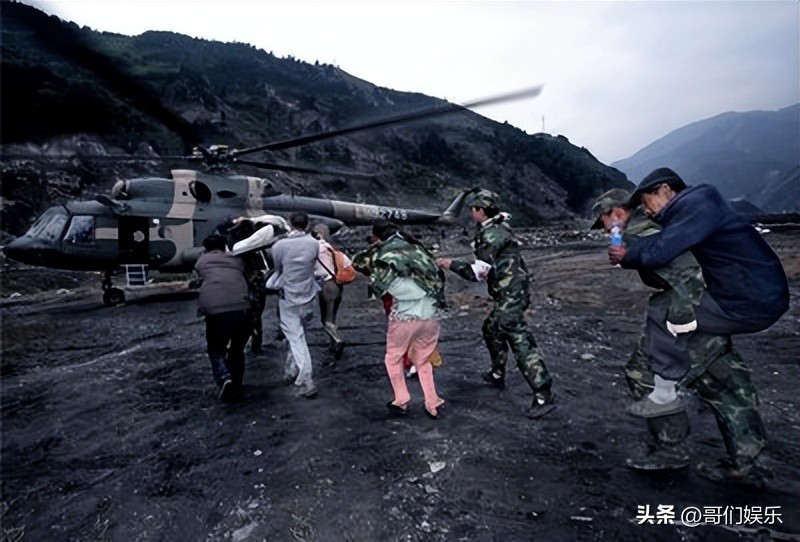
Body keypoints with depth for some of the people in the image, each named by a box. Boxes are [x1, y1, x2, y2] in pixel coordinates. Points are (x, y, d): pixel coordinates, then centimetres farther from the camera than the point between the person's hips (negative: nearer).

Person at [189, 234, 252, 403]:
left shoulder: (202, 260, 17)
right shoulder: (236, 259, 20)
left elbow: (193, 282, 20)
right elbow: (247, 279, 19)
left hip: (216, 312, -2)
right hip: (241, 310, 2)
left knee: (216, 349, 21)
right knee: (237, 350, 23)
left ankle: (224, 379, -3)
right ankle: (236, 388, 26)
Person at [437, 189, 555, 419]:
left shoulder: (490, 235, -17)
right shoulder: (499, 227, 13)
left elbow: (479, 273, -20)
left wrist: (452, 264, -11)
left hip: (510, 295, -10)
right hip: (511, 293, 10)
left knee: (519, 340, -12)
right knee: (491, 329, 23)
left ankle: (544, 394, -11)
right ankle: (498, 374, 35)